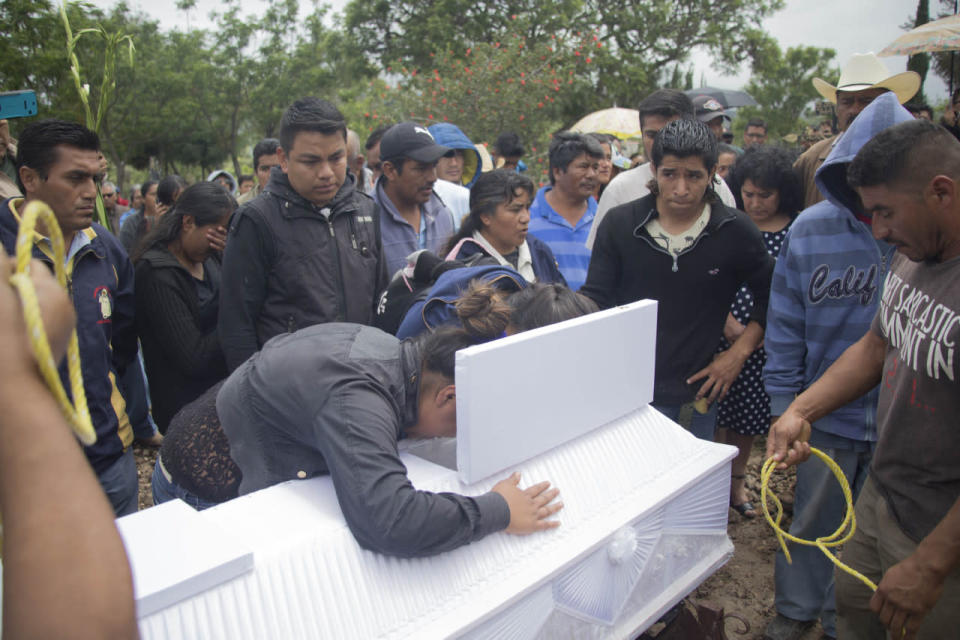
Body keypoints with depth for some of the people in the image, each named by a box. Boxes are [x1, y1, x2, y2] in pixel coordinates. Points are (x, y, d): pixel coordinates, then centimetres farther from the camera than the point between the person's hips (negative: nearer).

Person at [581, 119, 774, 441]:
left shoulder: (735, 231, -3)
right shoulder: (619, 224, -4)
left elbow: (772, 295, 8)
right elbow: (595, 298, -2)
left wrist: (739, 352, 0)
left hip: (697, 396, 1)